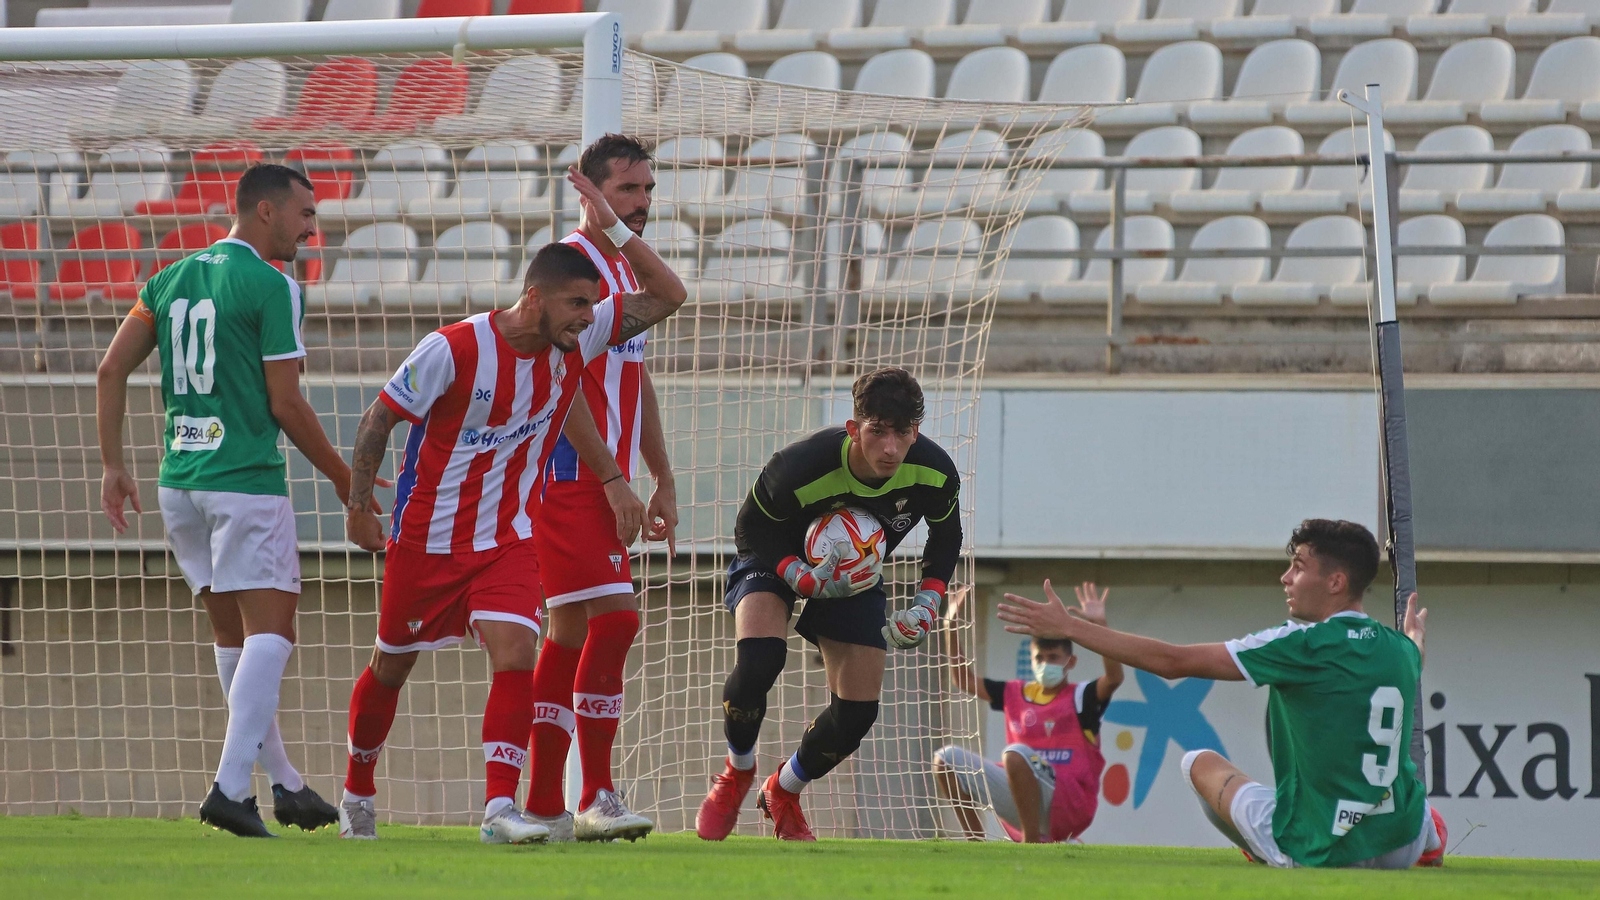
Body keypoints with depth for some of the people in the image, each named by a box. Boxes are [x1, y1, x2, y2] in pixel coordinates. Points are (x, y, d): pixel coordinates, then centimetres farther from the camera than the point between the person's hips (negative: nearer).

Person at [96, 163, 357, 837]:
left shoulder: (172, 279, 13)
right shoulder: (271, 287, -8)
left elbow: (111, 369, 9)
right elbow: (286, 404, -10)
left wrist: (113, 466, 14)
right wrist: (344, 478, 1)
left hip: (179, 480, 8)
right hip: (246, 479, -8)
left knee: (234, 636, 15)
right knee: (269, 631, -7)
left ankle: (284, 783, 22)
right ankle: (230, 787, -20)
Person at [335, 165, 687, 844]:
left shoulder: (576, 342, -6)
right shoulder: (454, 350, -20)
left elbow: (666, 296, -4)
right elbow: (379, 418, -10)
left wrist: (614, 228, -15)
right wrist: (358, 508, -8)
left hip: (510, 539, 3)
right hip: (426, 535, -3)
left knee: (515, 657, -19)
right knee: (391, 667, 12)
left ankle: (500, 808, -22)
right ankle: (356, 794, 34)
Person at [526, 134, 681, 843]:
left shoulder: (628, 269, 18)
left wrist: (661, 480, 19)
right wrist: (614, 480, -19)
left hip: (604, 479, 10)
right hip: (571, 473, -10)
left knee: (572, 631, 9)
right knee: (614, 618, -16)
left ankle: (544, 803, 11)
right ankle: (597, 798, -16)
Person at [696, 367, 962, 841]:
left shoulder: (934, 473, -26)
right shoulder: (800, 468, -38)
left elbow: (946, 537, -3)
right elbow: (750, 530, -21)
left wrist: (927, 605, -15)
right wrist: (801, 578, -37)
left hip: (857, 572, 4)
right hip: (777, 555, -4)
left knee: (858, 710, -6)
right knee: (758, 658, -32)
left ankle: (784, 792, 25)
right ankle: (737, 774, -2)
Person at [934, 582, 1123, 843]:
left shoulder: (1080, 697, -1)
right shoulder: (1016, 694, 15)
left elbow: (1114, 677, -21)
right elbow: (963, 680, 19)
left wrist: (1099, 624, -32)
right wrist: (951, 626, 11)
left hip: (1070, 807, -6)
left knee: (1015, 753, -34)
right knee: (946, 759, -2)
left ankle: (1033, 842, -30)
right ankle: (976, 842, -2)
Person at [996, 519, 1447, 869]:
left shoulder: (1306, 645, -15)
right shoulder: (1401, 649, 2)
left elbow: (1172, 660, -13)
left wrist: (1069, 627, -6)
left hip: (1313, 849, -6)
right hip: (1399, 850, 6)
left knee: (1200, 762, 17)